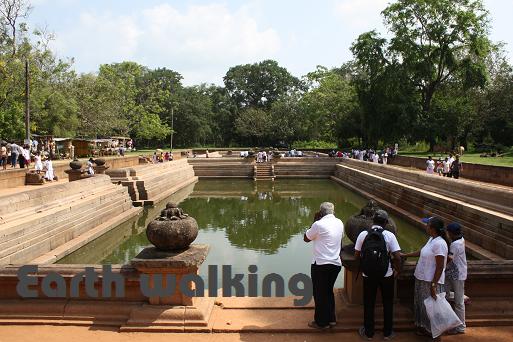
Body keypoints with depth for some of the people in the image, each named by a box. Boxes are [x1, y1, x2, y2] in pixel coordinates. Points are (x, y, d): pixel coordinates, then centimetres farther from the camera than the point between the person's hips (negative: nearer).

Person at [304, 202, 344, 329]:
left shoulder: (319, 224, -15)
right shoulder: (340, 223, 4)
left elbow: (306, 238, -1)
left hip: (321, 264, -6)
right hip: (336, 263, 6)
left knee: (320, 293, 7)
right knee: (329, 291, 21)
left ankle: (321, 322, 17)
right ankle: (331, 318, 30)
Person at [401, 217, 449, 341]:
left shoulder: (439, 243, -22)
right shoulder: (432, 239, 6)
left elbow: (440, 267, -22)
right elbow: (422, 252, 22)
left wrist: (433, 285, -22)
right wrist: (405, 255, 28)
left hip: (431, 281, -9)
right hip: (422, 279, 9)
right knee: (422, 304, 20)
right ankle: (425, 328, 37)